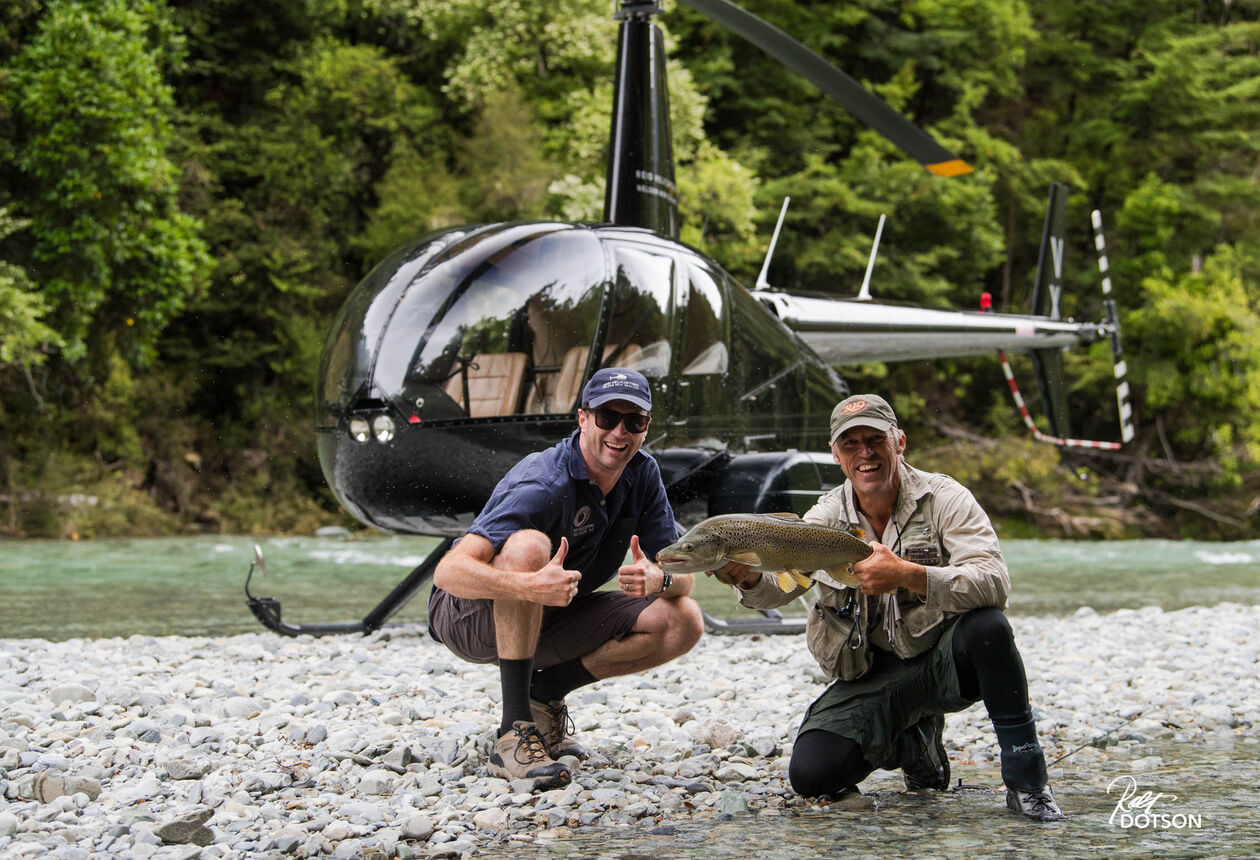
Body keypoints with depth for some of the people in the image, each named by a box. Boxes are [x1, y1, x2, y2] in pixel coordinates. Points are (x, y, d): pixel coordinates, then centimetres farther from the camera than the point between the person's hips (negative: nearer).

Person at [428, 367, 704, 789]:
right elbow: (449, 570, -37)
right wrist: (531, 586, -54)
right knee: (528, 545, -38)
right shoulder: (544, 485, -28)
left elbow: (683, 574, -5)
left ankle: (545, 691, 4)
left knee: (684, 621, -12)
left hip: (546, 620, 6)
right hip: (469, 614, -6)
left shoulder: (643, 475, -6)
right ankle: (514, 731, -32)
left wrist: (658, 579, -30)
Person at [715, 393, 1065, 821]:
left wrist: (907, 575, -40)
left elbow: (994, 583, -26)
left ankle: (1026, 780, -22)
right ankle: (913, 744, 16)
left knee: (986, 625, -37)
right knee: (811, 774, -17)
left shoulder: (944, 498, -11)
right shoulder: (826, 517, 1)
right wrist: (748, 577, -31)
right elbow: (776, 587, -5)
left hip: (944, 659, -3)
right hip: (872, 676, 3)